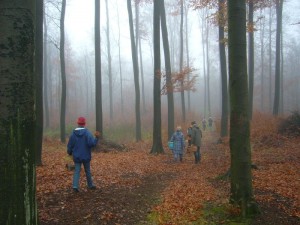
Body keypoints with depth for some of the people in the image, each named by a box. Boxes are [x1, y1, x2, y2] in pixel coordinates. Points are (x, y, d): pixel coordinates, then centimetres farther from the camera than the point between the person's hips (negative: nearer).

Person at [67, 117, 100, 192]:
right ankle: (90, 185, 27)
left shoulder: (73, 133, -3)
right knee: (87, 171, 13)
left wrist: (70, 152, 21)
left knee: (77, 171, 5)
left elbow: (70, 145, 4)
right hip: (86, 156, -2)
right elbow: (92, 143, -27)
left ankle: (75, 186, -9)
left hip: (76, 157, 2)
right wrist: (96, 138, -20)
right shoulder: (87, 132, -14)